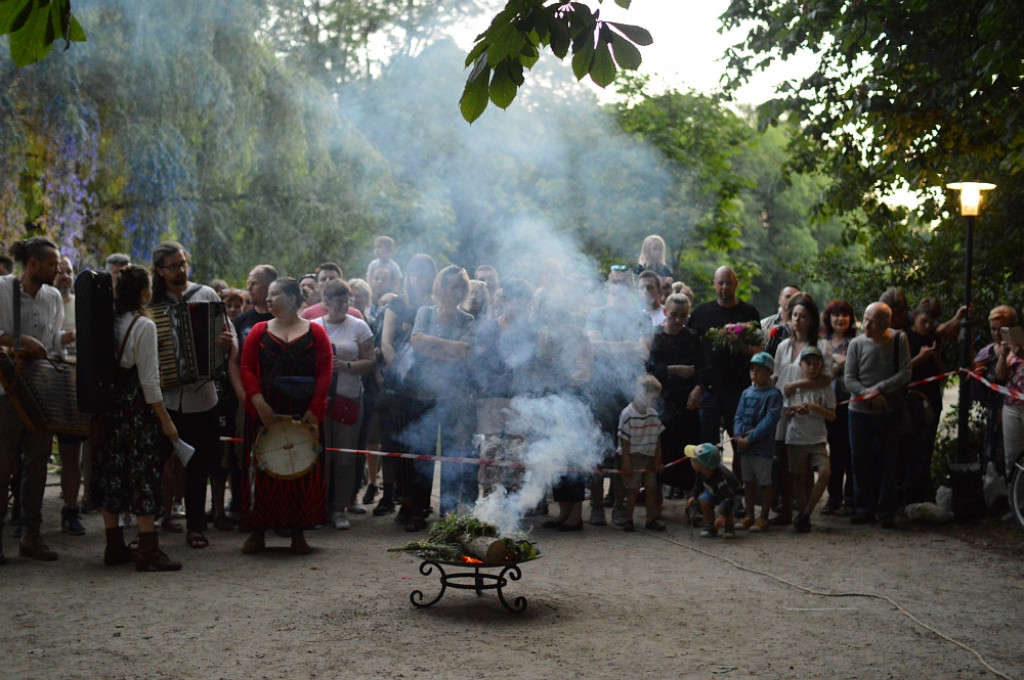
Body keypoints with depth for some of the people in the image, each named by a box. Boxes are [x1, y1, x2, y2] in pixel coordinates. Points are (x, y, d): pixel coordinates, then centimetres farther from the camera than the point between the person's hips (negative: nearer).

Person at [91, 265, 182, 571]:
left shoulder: (111, 322, 8)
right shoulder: (144, 326, -13)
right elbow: (148, 379, -15)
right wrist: (165, 419, -11)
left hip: (111, 405, 7)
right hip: (138, 407, -7)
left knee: (111, 472, 11)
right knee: (143, 475, -4)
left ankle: (114, 546, 18)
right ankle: (148, 551, -4)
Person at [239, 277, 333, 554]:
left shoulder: (315, 332, 5)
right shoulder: (259, 331, 9)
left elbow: (325, 373, -1)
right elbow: (247, 368, 2)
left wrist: (314, 410, -11)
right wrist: (258, 402, -13)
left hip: (303, 414, -1)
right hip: (265, 413, 1)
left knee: (303, 473, 2)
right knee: (262, 472, 2)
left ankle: (298, 533, 13)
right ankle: (258, 532, 10)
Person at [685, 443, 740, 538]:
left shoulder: (720, 476, -41)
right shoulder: (701, 473, -20)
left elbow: (729, 498, -43)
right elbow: (698, 484, 3)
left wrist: (723, 516, -51)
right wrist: (693, 496, -16)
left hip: (732, 494, -6)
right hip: (713, 493, 6)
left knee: (722, 508, -34)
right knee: (704, 500, -25)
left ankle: (729, 528, -1)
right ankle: (710, 528, -7)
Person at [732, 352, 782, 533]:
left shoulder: (773, 394, -8)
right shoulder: (746, 393, 11)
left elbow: (770, 420, -15)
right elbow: (739, 416, 9)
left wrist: (750, 438, -19)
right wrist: (738, 435, -10)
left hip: (762, 446, -6)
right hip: (744, 446, 6)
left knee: (765, 483, 2)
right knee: (748, 482, 13)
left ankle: (763, 518, 9)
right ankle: (749, 516, 23)